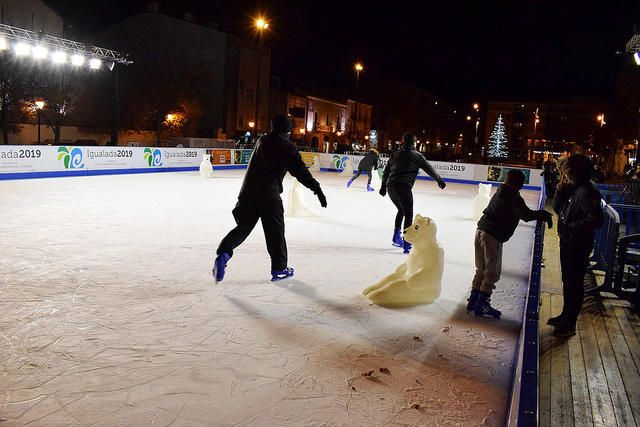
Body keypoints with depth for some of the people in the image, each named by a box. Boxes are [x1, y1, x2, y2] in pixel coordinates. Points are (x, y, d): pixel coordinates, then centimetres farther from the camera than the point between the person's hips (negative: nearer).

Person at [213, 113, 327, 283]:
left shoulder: (261, 141, 15)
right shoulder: (286, 146, -5)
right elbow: (300, 171, -12)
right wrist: (316, 188, -13)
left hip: (248, 191, 5)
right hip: (269, 194, -5)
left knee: (243, 226, 13)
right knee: (275, 231, 8)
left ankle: (224, 252, -9)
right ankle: (279, 269, 16)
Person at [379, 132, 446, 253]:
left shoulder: (396, 154, 17)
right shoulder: (416, 155, 4)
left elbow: (386, 171, 18)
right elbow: (429, 168, 10)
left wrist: (383, 186, 24)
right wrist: (439, 180, 23)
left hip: (391, 186, 6)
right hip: (403, 187, -6)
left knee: (401, 210, 27)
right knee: (408, 214, -1)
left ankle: (396, 237, 26)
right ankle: (406, 245, -7)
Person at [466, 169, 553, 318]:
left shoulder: (499, 193, 14)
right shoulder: (514, 198, -11)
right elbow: (526, 215, -23)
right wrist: (544, 215, -12)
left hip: (481, 230, 8)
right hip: (493, 237, -8)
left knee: (481, 270, 17)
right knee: (492, 273, 3)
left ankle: (473, 300, 22)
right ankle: (481, 305, 8)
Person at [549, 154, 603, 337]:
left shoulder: (587, 191, -22)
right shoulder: (571, 188, 6)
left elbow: (596, 220, -26)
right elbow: (557, 208, 12)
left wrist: (572, 226, -18)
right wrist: (560, 189, -2)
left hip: (579, 246, -9)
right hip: (567, 241, 9)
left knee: (575, 283, 2)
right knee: (567, 281, 21)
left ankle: (570, 324, 14)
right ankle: (566, 315, 38)